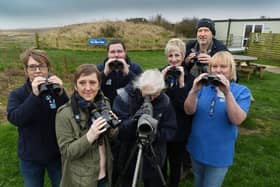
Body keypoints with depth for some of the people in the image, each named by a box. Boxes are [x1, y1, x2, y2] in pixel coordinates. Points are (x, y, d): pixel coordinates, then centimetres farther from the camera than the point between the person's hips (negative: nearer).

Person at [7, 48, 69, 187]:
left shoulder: (56, 89, -5)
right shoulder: (17, 94, -7)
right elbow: (15, 118, -25)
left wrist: (61, 94, -31)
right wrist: (34, 95, -35)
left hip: (57, 154, 1)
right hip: (30, 158, 0)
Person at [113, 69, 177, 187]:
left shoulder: (165, 101, -9)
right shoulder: (125, 96, -16)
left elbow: (171, 130, -5)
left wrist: (157, 134, -24)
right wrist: (132, 121, -37)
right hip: (127, 156, -1)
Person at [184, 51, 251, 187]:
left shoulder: (241, 91, -10)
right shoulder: (203, 86, -5)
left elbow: (237, 120, -23)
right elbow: (189, 111, -14)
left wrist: (227, 93, -35)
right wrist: (194, 90, -31)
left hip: (219, 153, -2)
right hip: (197, 148, 3)